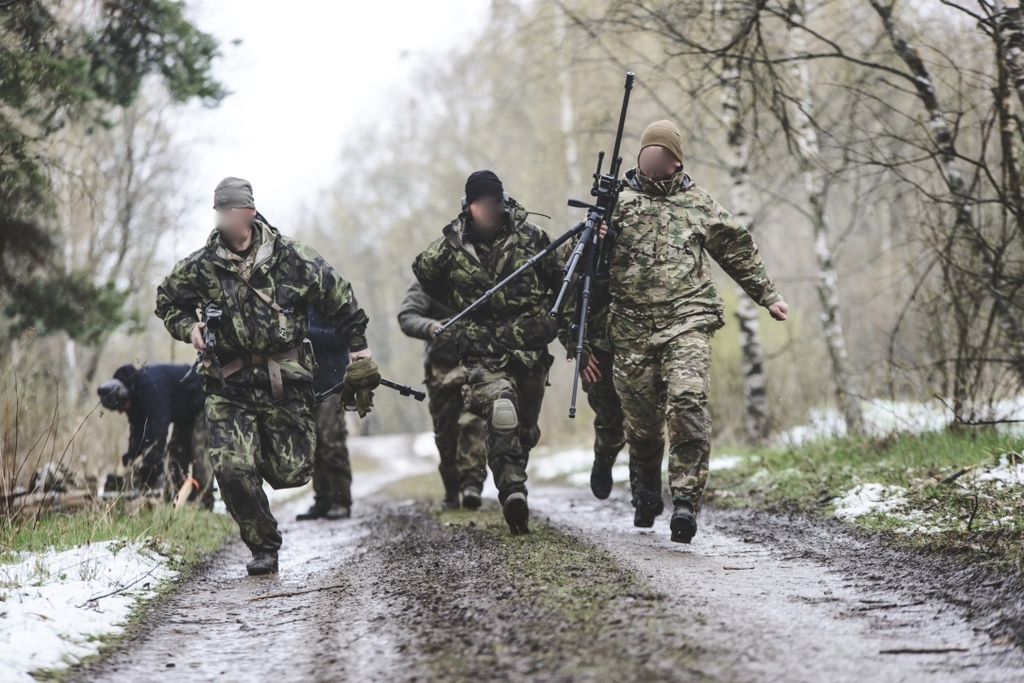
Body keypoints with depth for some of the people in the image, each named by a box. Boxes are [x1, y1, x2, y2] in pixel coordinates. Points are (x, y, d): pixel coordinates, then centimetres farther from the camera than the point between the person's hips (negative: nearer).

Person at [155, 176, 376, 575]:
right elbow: (168, 303, 17)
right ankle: (263, 547, 5)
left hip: (284, 382, 0)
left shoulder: (291, 258, -3)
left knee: (291, 472, -1)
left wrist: (357, 347, 8)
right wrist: (189, 328, -2)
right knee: (232, 470, -14)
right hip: (228, 387, 1)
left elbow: (339, 299, 7)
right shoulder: (200, 267, 0)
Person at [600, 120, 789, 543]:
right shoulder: (617, 202, 10)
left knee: (687, 405, -20)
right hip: (633, 330, 1)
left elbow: (738, 251, 22)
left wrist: (768, 296, 20)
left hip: (688, 324, -1)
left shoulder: (698, 203, 13)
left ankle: (685, 502, -20)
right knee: (641, 421, 5)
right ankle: (645, 498, 27)